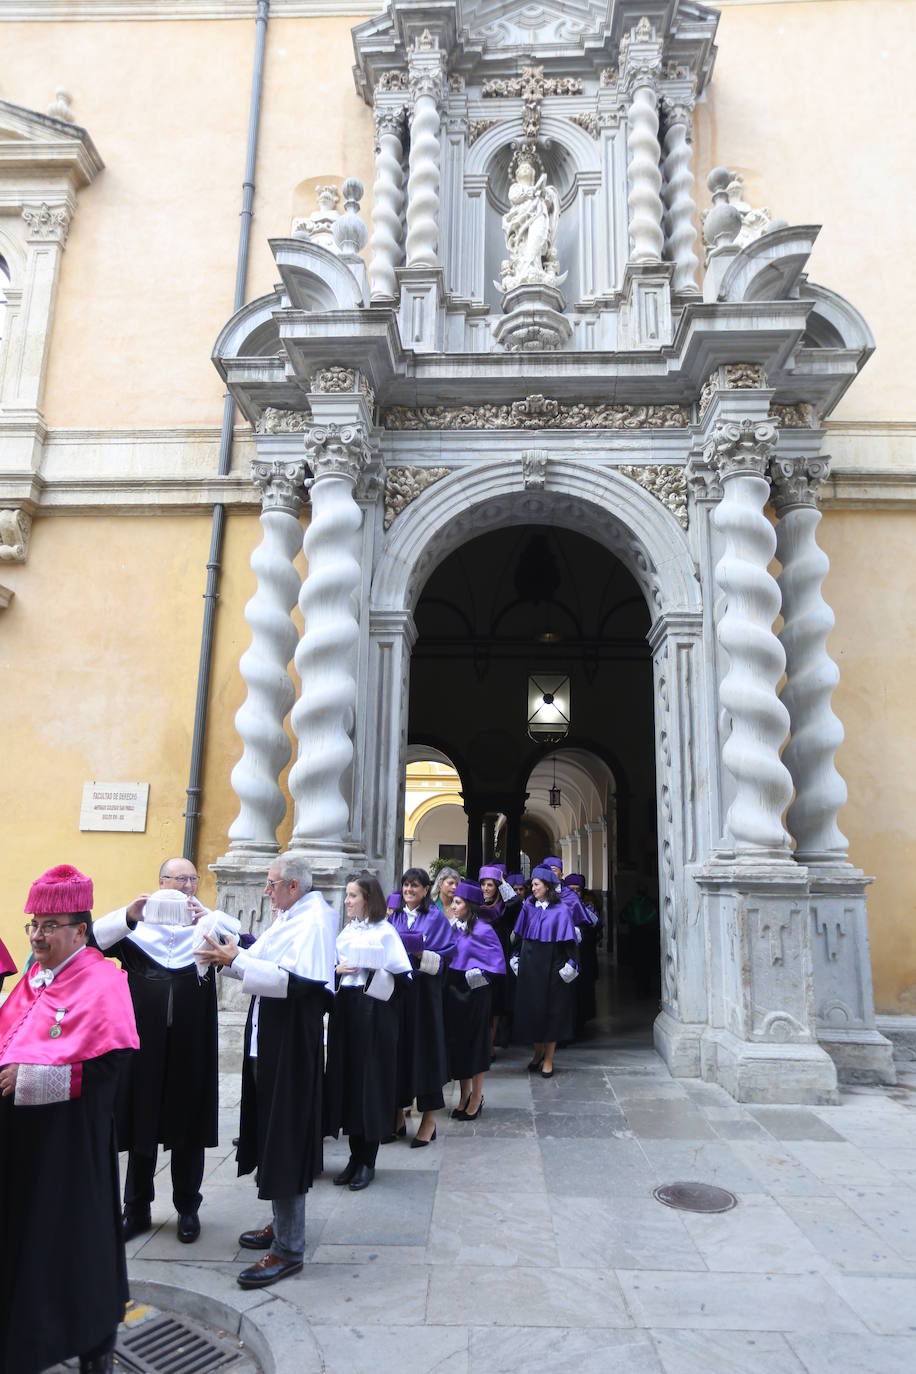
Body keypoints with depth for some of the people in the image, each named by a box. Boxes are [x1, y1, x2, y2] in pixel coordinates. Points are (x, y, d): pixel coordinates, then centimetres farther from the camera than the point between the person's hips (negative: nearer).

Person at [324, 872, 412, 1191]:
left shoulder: (384, 931, -7)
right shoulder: (346, 931, 10)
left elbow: (403, 974, -11)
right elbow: (331, 967, 16)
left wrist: (376, 970, -19)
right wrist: (337, 969, -3)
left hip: (373, 1014, -6)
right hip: (345, 1011, 6)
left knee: (370, 1081, 1)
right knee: (346, 1080, 8)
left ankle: (367, 1161, 15)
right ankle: (355, 1156, 22)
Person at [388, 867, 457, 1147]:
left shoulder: (435, 918, -1)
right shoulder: (394, 918, 12)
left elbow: (448, 952, -6)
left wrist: (421, 955, -18)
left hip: (424, 992, -4)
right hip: (396, 990, 4)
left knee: (424, 1048, 1)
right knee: (398, 1048, 7)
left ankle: (429, 1118, 12)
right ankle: (398, 1116, 19)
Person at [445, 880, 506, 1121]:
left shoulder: (482, 930, -14)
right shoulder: (453, 928, 6)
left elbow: (496, 960, -12)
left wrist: (480, 975, -19)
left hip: (474, 993, -6)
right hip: (453, 991, 7)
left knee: (474, 1044, 4)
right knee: (456, 1042, 12)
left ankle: (476, 1098, 18)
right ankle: (464, 1095, 26)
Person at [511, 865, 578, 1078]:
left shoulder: (561, 910, -6)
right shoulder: (529, 906, 4)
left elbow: (568, 939, -7)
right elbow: (519, 934, 9)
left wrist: (570, 964, -13)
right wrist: (516, 957, 6)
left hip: (552, 965, -3)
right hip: (530, 965, 4)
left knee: (551, 1010, 4)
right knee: (531, 1008, 8)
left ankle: (548, 1059, 14)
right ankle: (538, 1052, 27)